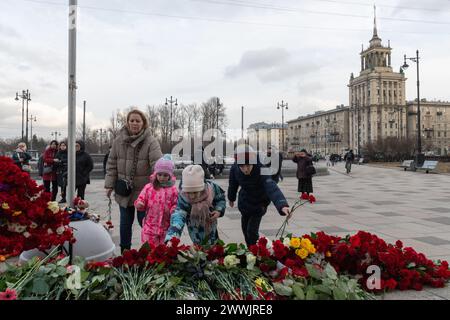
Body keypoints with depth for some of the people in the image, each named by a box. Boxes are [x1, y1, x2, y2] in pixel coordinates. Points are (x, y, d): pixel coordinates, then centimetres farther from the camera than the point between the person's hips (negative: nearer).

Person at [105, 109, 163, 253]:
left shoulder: (151, 142, -11)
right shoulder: (118, 141, 1)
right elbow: (111, 164, 6)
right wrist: (110, 184, 2)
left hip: (144, 191, -4)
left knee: (144, 221, 3)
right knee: (125, 222, 16)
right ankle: (124, 251, 34)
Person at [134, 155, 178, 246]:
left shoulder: (173, 189, -2)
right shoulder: (149, 187, -1)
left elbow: (176, 204, 2)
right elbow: (141, 200, 2)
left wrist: (174, 211, -18)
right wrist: (139, 204, -20)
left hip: (166, 226, 0)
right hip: (150, 226, 0)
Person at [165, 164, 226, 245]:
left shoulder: (212, 187, -31)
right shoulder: (183, 198, -36)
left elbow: (221, 198, -7)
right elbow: (178, 216, -49)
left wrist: (219, 210, -25)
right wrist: (171, 239, -63)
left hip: (211, 226, 2)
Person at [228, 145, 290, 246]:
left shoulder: (261, 170, -37)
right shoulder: (234, 168, -25)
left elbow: (272, 188, -52)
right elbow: (233, 184, -4)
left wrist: (282, 205, -68)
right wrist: (231, 198, 13)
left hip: (259, 203, -4)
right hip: (244, 202, 4)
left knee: (252, 230, -7)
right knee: (244, 227, 20)